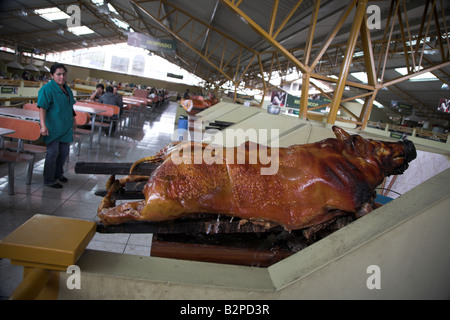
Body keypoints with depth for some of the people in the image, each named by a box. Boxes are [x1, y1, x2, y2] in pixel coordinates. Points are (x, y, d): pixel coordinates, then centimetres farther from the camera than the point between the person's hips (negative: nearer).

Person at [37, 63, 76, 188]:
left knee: (64, 152, 14)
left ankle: (58, 173, 34)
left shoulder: (67, 89, 13)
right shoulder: (47, 89, -12)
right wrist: (43, 125, -29)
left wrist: (73, 119, 26)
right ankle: (49, 180, 9)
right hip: (53, 127, -8)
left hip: (66, 127, 8)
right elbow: (42, 108, -20)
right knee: (53, 153, -3)